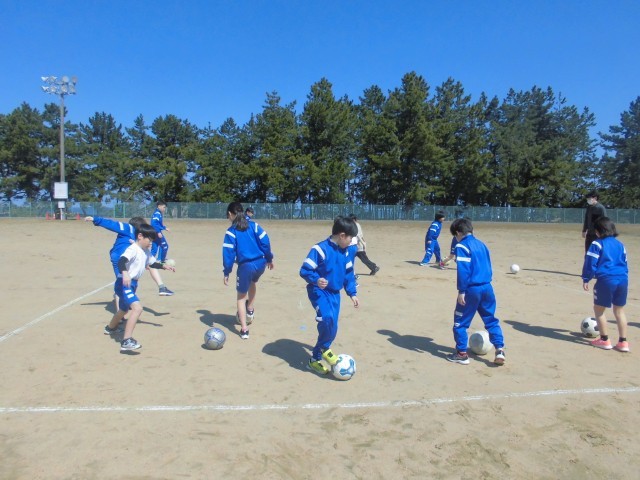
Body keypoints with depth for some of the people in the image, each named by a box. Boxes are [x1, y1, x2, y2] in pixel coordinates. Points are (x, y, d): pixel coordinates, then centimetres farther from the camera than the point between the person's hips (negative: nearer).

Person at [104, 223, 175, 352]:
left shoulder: (146, 251, 10)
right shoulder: (133, 249, -18)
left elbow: (152, 263, 28)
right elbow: (121, 261, -35)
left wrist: (164, 266, 18)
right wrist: (125, 273, -52)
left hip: (132, 284, 10)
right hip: (124, 284, -10)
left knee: (124, 309, 32)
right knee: (137, 308, -29)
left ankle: (110, 328, 62)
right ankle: (126, 341, -31)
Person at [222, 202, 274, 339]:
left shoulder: (231, 232, -3)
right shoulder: (254, 225, 6)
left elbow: (228, 253, -8)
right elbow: (265, 242, 2)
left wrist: (227, 272, -2)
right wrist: (269, 259, 12)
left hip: (245, 266, -4)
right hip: (260, 263, 4)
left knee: (241, 296, 13)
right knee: (253, 282, 37)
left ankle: (244, 330, 9)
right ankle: (250, 310, 45)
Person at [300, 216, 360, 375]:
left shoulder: (345, 252, 6)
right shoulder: (320, 249, -19)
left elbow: (348, 273, 17)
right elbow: (304, 270, -19)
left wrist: (352, 293, 13)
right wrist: (316, 280, -36)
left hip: (334, 294, 8)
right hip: (319, 292, -7)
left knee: (331, 327, 5)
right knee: (328, 318, -31)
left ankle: (315, 359, 22)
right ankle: (324, 348, -1)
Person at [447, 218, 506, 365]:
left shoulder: (462, 246, -9)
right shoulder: (481, 244, 15)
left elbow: (463, 270, -17)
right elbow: (488, 267, 18)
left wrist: (461, 291, -15)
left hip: (471, 289, -7)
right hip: (487, 287, 7)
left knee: (460, 321, 6)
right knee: (491, 320, 17)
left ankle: (462, 354, 12)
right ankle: (499, 349, 9)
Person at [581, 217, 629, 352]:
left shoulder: (597, 244, -2)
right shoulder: (620, 244, 17)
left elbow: (590, 263, -7)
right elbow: (625, 263, 21)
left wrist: (586, 279, -1)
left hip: (606, 280, -6)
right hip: (623, 280, 6)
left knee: (599, 309, 8)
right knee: (619, 311, 15)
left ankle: (604, 340, 12)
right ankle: (623, 342, 17)